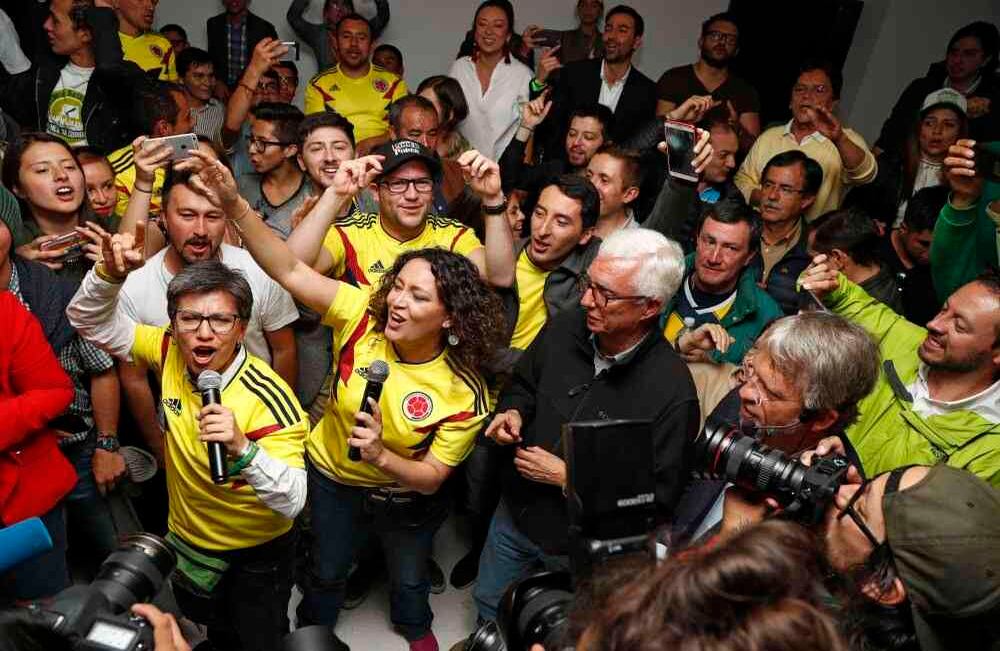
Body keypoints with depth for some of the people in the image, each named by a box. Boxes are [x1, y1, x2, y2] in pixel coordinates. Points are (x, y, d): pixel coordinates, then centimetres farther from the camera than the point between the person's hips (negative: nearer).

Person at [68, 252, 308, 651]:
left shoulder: (268, 399, -32)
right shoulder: (170, 353, -16)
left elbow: (292, 502, -36)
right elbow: (90, 320, -7)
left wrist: (241, 449, -53)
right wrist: (109, 274, -28)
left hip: (257, 553, -5)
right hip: (188, 542, 5)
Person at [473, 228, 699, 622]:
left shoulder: (672, 392, -30)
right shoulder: (566, 328, -13)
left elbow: (659, 496, -25)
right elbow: (522, 383, 8)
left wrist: (567, 478, -25)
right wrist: (513, 411, -15)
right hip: (514, 515, 5)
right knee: (489, 612, 28)